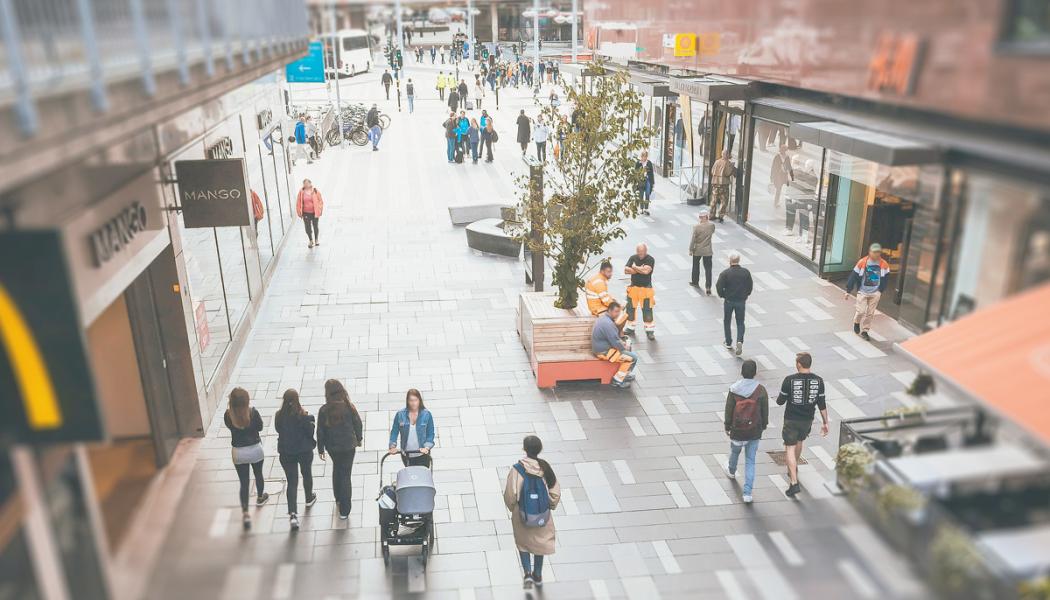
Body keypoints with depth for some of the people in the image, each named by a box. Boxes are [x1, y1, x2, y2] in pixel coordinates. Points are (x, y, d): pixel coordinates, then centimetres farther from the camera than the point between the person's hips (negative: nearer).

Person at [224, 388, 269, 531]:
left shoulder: (228, 415, -16)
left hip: (238, 453, 1)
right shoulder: (253, 413, -22)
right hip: (255, 449, -1)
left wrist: (230, 408, 1)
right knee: (258, 475, 26)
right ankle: (260, 497, 50)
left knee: (243, 483, 10)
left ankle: (245, 513, 4)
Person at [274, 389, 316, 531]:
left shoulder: (279, 416, -11)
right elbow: (310, 432, -12)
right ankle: (309, 498, 49)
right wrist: (309, 418, 0)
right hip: (304, 451, -1)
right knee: (307, 474, 26)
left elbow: (278, 430, 5)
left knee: (292, 482, 5)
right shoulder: (303, 416, -20)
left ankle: (293, 514, -8)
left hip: (286, 453, 1)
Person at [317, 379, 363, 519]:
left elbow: (320, 431, -7)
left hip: (332, 446, 1)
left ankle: (338, 499, 40)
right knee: (345, 475, 4)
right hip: (348, 445, -1)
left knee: (337, 470, 27)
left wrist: (320, 449, 6)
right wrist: (358, 439, 14)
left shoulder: (323, 410, -13)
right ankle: (344, 510, 5)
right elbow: (358, 424, -4)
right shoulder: (349, 408, -14)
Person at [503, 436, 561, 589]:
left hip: (523, 514, -2)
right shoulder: (545, 467, -15)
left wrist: (511, 506, 1)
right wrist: (550, 505, 9)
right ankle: (538, 576, 37)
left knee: (523, 543, 23)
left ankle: (528, 573, 8)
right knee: (539, 542, 25)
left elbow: (511, 494, -20)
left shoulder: (517, 469, -22)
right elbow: (556, 492, -10)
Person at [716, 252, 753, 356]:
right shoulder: (746, 272, -5)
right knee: (740, 323, 12)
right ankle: (740, 341, -9)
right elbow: (750, 286, 1)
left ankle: (728, 343, 25)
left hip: (728, 301, -2)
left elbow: (719, 286, -16)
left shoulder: (725, 273, -15)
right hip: (741, 301, 2)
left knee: (726, 322, 17)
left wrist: (722, 295, 2)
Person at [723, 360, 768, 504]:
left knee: (734, 451, 29)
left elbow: (728, 411, -6)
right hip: (754, 432, 0)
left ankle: (732, 470, 58)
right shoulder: (761, 390, -12)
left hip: (737, 430, 0)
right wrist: (763, 426, 15)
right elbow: (765, 411, -3)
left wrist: (727, 427, 8)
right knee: (750, 461, 8)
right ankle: (747, 493, 4)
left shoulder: (734, 390, -13)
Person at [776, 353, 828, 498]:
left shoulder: (789, 380, -17)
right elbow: (822, 404, -2)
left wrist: (779, 397, 15)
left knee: (790, 448, 2)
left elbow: (780, 401, -9)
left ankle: (794, 483, -8)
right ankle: (793, 469, 49)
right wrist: (825, 423, 6)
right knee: (799, 442, 28)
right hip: (807, 420, 4)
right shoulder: (818, 381, -7)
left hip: (791, 419, -4)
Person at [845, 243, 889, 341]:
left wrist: (880, 290, 2)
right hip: (862, 291, -2)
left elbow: (885, 279, 8)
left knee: (870, 313, 5)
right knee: (861, 311, -5)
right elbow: (853, 276, -6)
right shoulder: (862, 262, -11)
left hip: (875, 293, 2)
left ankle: (864, 331, 18)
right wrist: (848, 290, -4)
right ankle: (856, 323, 27)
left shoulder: (884, 265, -3)